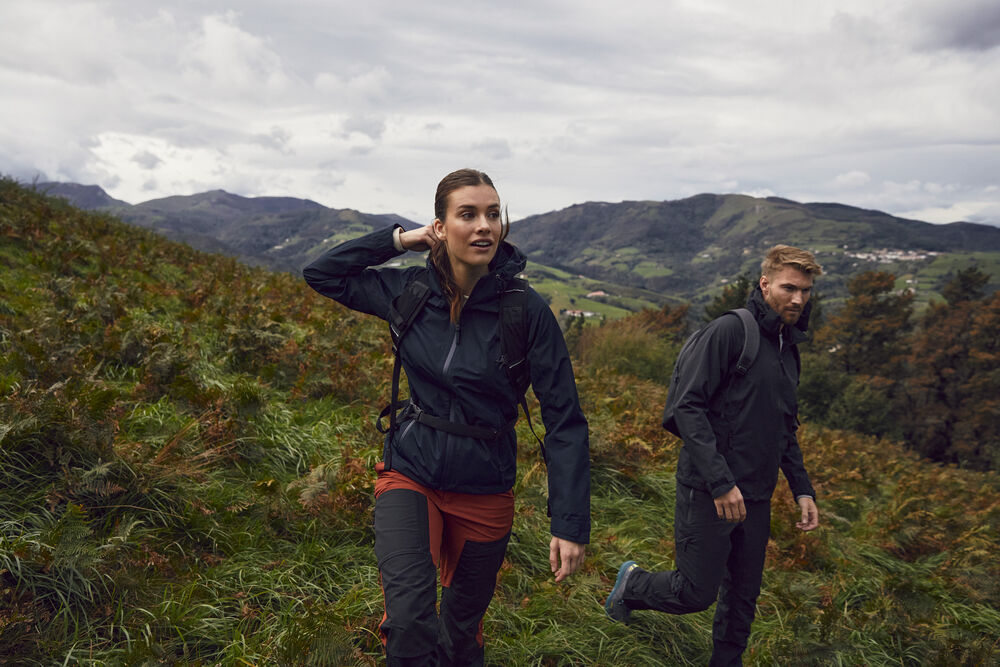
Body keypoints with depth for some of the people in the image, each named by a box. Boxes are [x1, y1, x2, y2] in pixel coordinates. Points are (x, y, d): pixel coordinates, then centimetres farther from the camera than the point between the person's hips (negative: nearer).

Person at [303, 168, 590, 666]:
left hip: (484, 491, 0)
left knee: (463, 625, 18)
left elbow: (564, 420, -13)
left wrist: (570, 523, -18)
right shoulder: (409, 291, -5)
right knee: (409, 619, -22)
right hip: (411, 474, 1)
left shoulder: (528, 312, -15)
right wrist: (399, 239, -7)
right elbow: (321, 274, 4)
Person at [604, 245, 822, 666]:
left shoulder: (788, 350, 15)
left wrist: (802, 490, 14)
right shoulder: (730, 331, -12)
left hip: (756, 499, 8)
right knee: (695, 593, 0)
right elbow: (689, 407, -18)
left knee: (743, 598, 16)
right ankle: (632, 584, 27)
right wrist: (720, 481, -23)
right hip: (709, 493, -8)